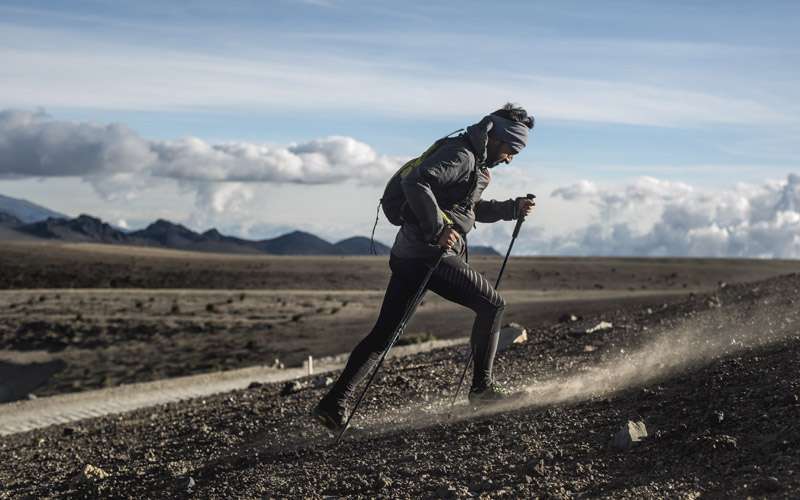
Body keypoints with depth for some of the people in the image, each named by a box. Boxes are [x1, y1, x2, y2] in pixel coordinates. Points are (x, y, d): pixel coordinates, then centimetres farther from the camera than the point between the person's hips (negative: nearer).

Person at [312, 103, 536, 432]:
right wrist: (438, 228, -27)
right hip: (429, 253, -10)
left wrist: (512, 208, 25)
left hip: (408, 254, 10)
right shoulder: (461, 155, -10)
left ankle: (334, 404, 1)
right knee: (492, 305, 1)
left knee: (383, 333, 6)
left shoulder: (475, 161, 23)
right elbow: (415, 182, -24)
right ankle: (482, 387, 6)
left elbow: (472, 208, 36)